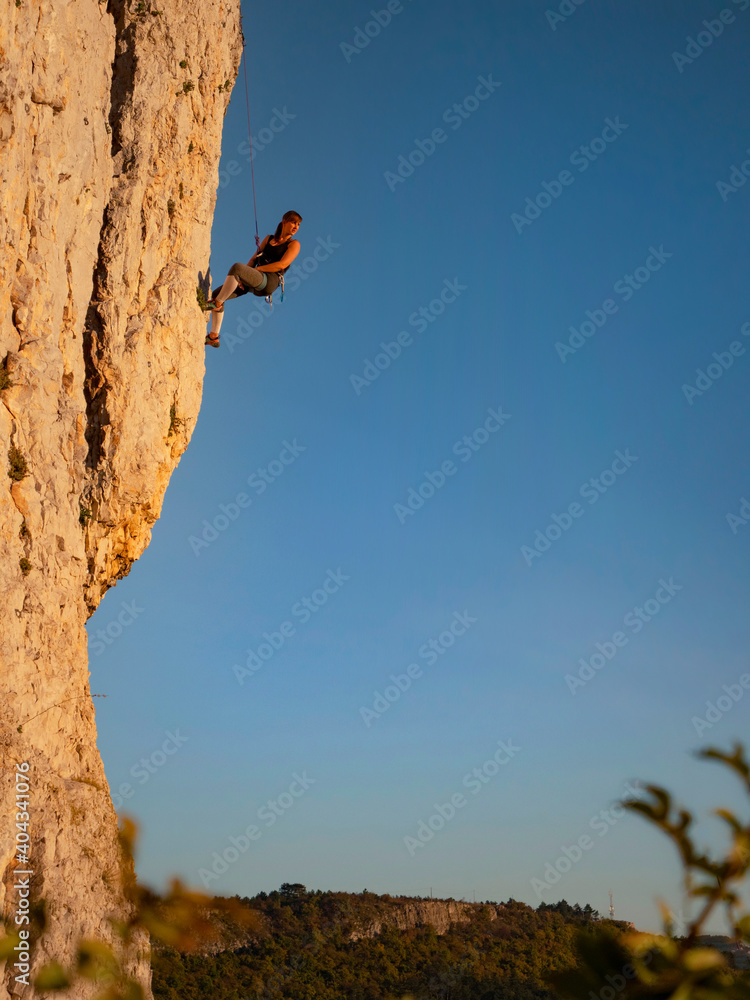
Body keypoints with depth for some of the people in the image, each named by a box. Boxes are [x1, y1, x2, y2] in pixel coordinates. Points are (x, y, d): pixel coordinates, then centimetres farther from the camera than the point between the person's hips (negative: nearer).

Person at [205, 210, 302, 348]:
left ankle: (217, 303, -22)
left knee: (237, 267, -33)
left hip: (268, 281, -7)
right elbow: (253, 259, 18)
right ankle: (214, 337, 0)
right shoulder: (269, 239, 24)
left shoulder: (294, 244, 5)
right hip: (254, 281, 7)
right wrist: (242, 276, -2)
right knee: (216, 294, -3)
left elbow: (281, 265, -9)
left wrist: (252, 270, -9)